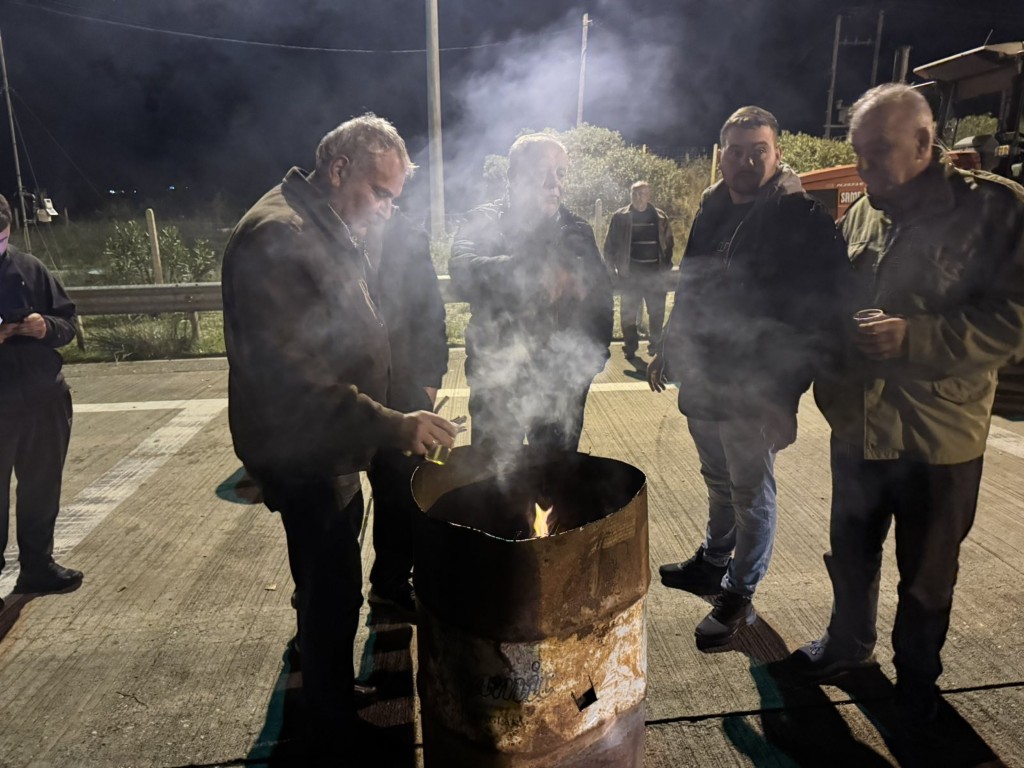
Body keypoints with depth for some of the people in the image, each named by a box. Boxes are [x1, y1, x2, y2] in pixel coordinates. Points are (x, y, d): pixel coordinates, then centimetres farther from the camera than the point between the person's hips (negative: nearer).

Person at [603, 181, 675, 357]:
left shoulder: (659, 217, 4)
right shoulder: (620, 217, -1)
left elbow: (669, 243, 13)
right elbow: (610, 245, 1)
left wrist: (665, 264, 5)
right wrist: (615, 268, -5)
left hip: (654, 273, 2)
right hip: (631, 274, -1)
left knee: (657, 312, 8)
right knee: (628, 312, 3)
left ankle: (656, 345, 22)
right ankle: (630, 346, 16)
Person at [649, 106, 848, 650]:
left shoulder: (802, 219, -13)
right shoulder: (712, 212, 8)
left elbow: (816, 313, -17)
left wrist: (785, 390, -22)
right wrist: (669, 351, 16)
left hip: (754, 391, -6)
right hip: (702, 380, 7)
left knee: (751, 495, 9)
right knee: (719, 483, 23)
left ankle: (739, 595, 25)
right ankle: (713, 562, 43)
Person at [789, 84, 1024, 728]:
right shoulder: (861, 215, 7)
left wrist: (914, 337, -28)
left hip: (939, 434, -4)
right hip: (857, 425, 5)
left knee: (927, 574, 15)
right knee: (852, 552, 21)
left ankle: (917, 674, 38)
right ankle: (849, 641, 44)